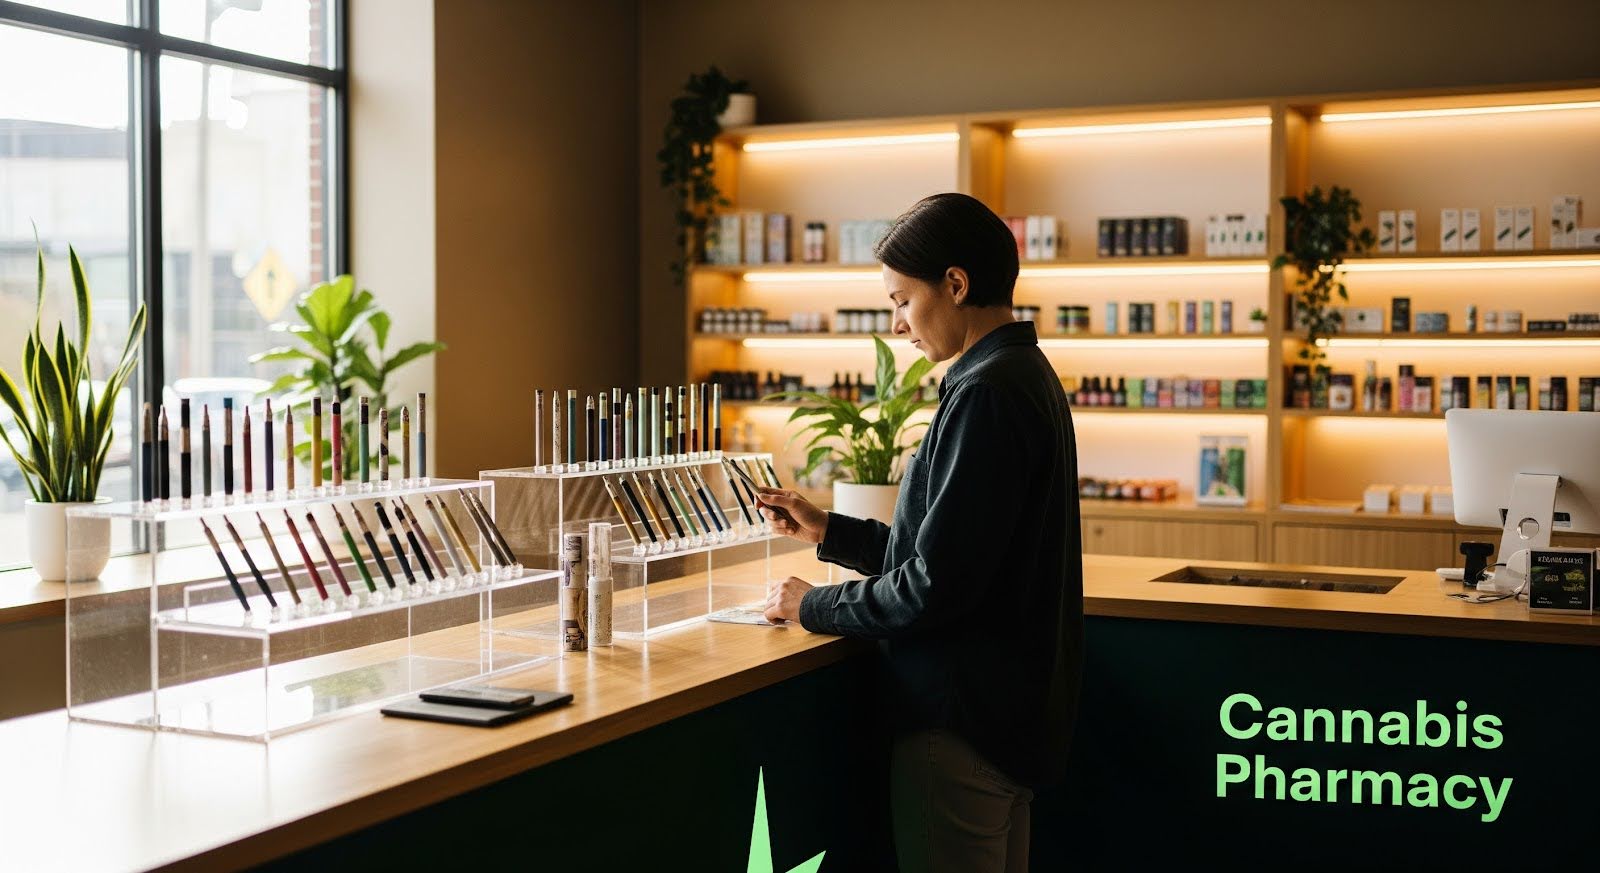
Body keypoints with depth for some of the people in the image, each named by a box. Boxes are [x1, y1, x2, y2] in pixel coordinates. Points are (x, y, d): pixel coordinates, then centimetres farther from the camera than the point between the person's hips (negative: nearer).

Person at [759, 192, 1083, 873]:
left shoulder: (987, 394, -20)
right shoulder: (1026, 375, 12)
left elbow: (936, 585, -23)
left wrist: (813, 606, -8)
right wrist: (827, 532, 15)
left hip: (962, 722, -10)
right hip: (1016, 707, 10)